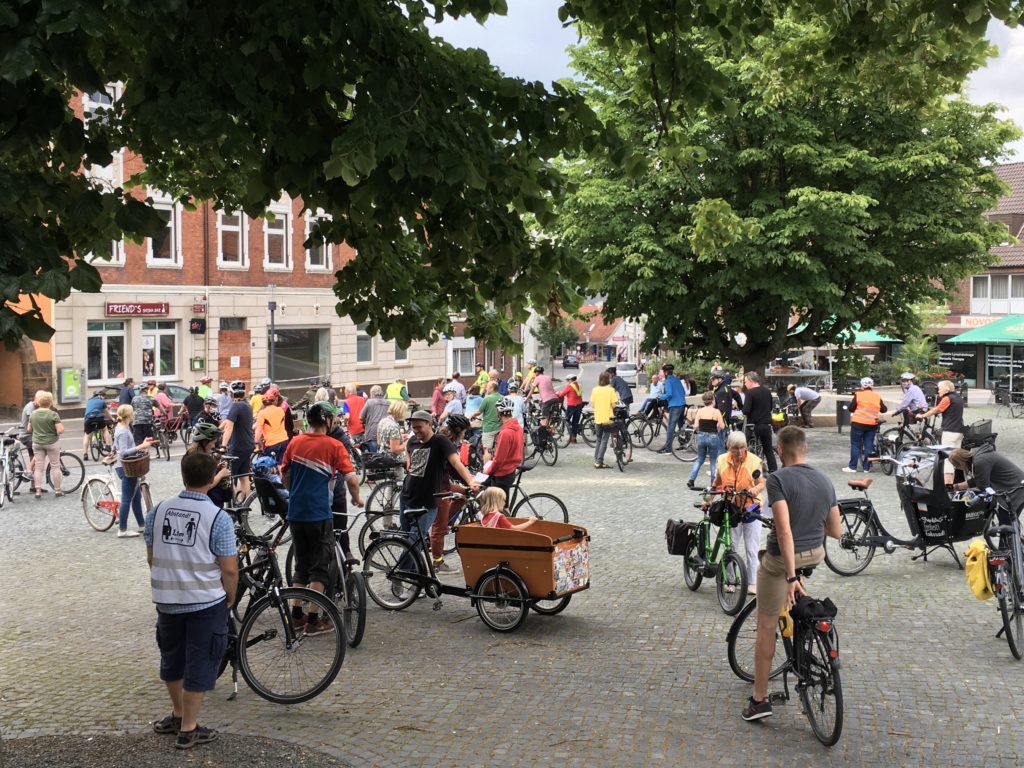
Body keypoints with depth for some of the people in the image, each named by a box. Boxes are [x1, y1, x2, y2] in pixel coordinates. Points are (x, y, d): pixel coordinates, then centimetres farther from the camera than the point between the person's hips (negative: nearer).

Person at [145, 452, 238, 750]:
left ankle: (177, 713, 39)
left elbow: (151, 558, 7)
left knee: (172, 658, 22)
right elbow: (229, 570, -14)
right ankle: (188, 729, 13)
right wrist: (230, 598, 4)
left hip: (166, 599, 4)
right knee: (199, 664, 7)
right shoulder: (218, 518, -16)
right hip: (206, 602, -4)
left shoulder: (158, 511, -2)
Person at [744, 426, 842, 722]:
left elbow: (784, 531, -27)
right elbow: (836, 531, 7)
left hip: (782, 560, -6)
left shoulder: (778, 479, -19)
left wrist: (791, 577, -27)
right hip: (815, 556, 6)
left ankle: (760, 699, 13)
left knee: (766, 628, 7)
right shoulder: (825, 481, 1)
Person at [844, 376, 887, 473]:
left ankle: (852, 467, 3)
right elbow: (884, 409, 8)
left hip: (858, 423, -3)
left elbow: (851, 408, -5)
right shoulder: (877, 396, 4)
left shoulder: (858, 395, -7)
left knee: (855, 445, 3)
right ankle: (867, 467, 8)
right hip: (872, 425, 3)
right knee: (869, 445, 8)